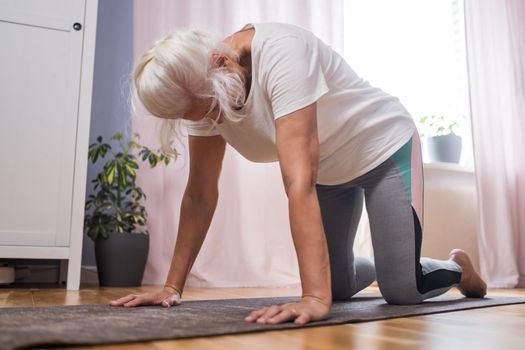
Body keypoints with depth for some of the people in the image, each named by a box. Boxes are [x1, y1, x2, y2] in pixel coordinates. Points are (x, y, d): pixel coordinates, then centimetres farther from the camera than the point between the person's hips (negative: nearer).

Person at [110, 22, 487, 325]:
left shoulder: (281, 53, -36)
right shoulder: (202, 89, -16)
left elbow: (299, 180, -44)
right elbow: (200, 194, -13)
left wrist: (315, 297, -46)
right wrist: (172, 287, -14)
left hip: (383, 147, -5)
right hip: (329, 169, 6)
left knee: (401, 291, -11)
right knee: (337, 286, 6)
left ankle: (458, 267, 23)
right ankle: (378, 267, 40)